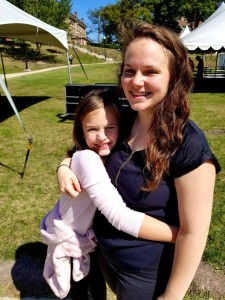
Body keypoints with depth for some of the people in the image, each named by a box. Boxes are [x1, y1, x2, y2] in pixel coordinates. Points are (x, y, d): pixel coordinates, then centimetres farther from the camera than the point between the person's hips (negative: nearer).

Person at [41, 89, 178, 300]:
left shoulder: (114, 154, -11)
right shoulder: (87, 159, -36)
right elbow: (120, 216, -45)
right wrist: (182, 234, -42)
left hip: (93, 235, 6)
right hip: (69, 238, -5)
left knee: (98, 282, 25)